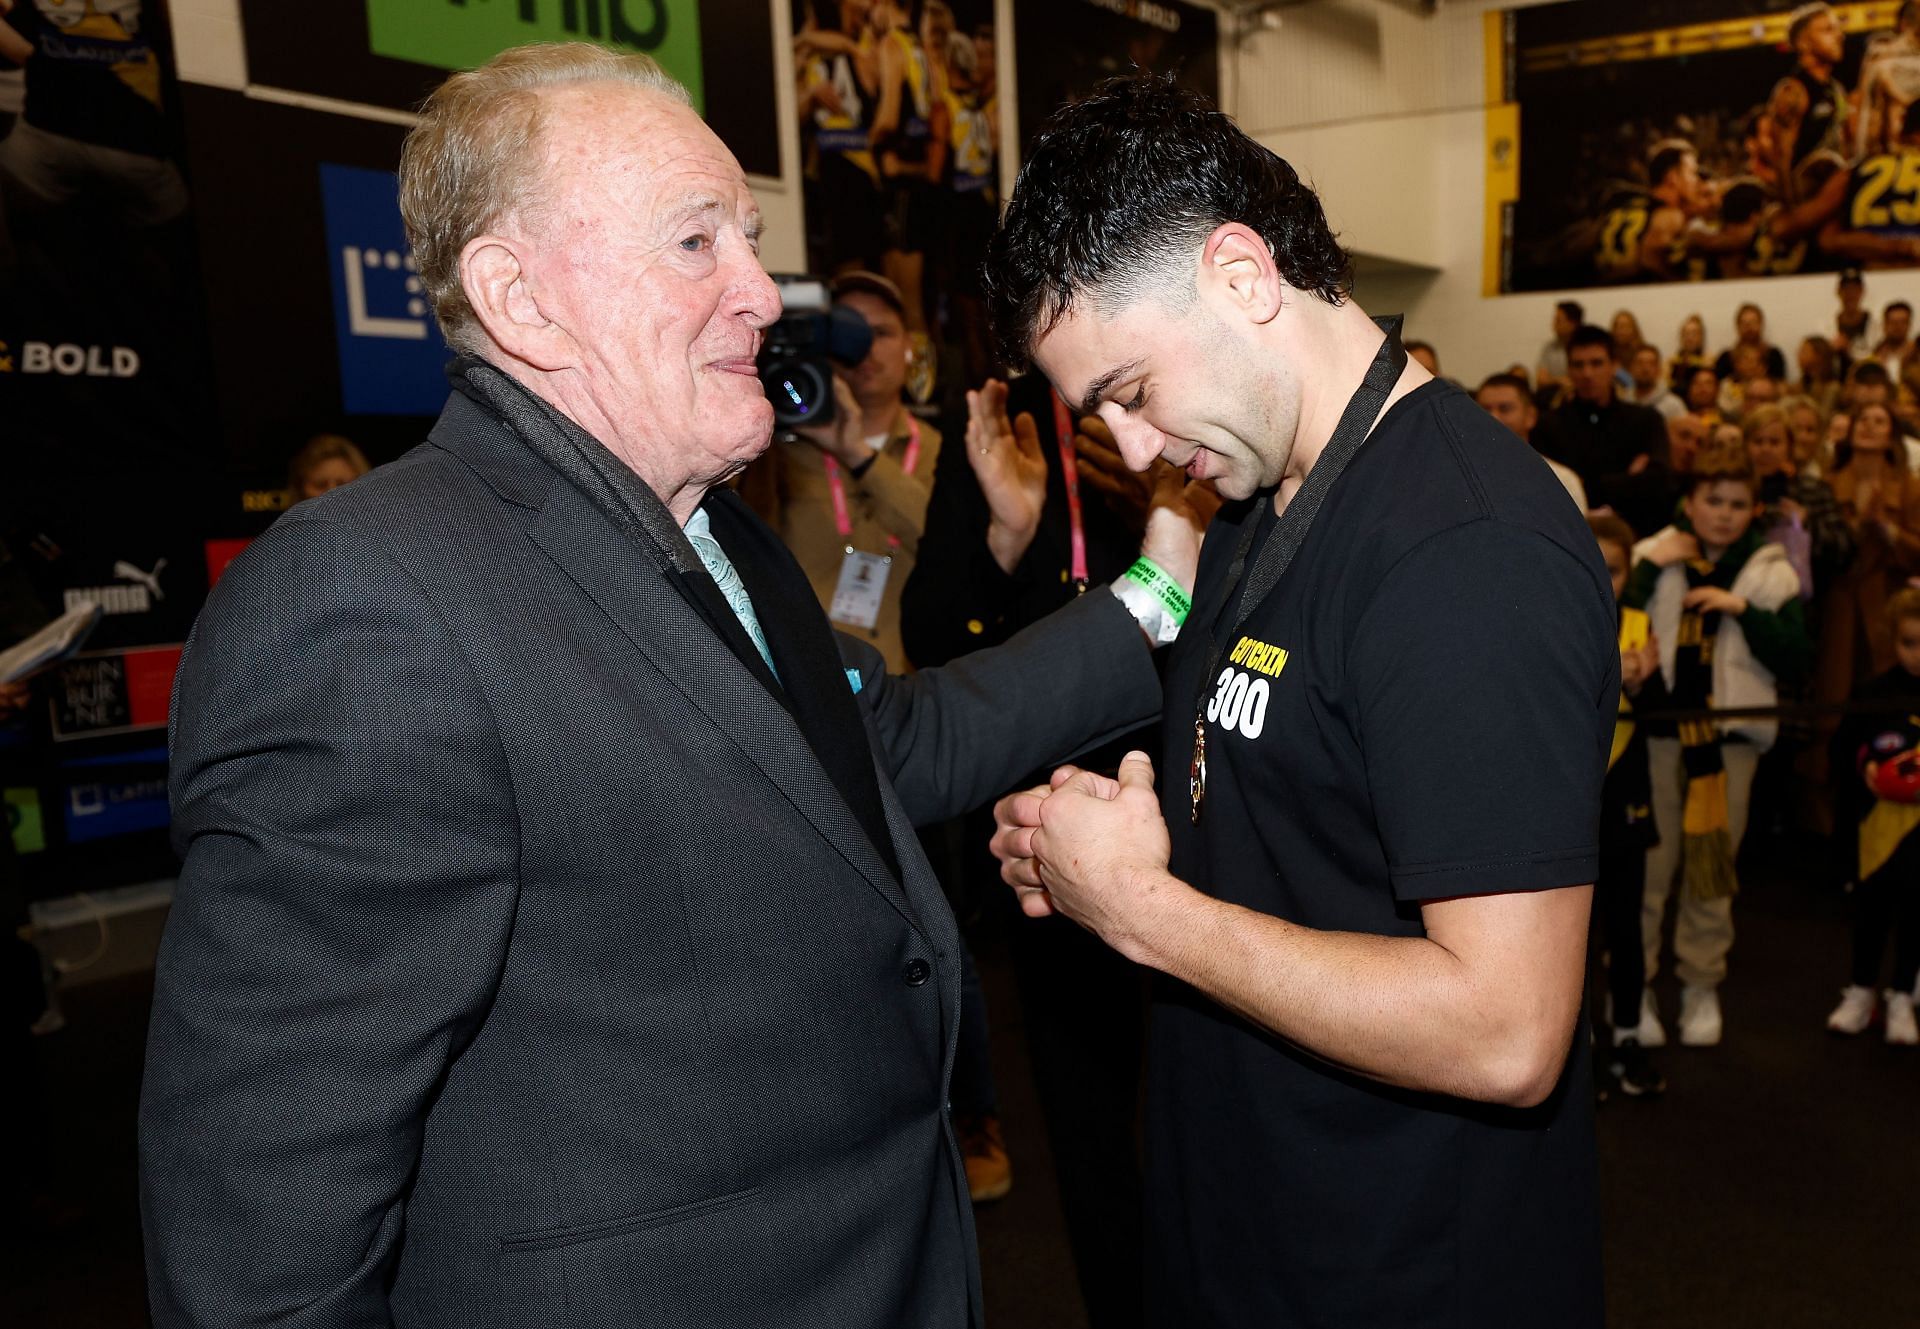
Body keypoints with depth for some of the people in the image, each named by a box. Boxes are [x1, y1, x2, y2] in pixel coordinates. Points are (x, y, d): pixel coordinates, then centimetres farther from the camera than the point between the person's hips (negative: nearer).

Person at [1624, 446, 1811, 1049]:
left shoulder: (1771, 573, 7)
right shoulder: (1652, 557, 4)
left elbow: (1795, 660, -1)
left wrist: (1744, 609, -12)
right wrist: (1648, 570, -12)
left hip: (1732, 732, 1)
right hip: (1654, 727, -1)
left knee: (1714, 863, 9)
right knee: (1646, 861, 1)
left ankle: (1702, 986, 22)